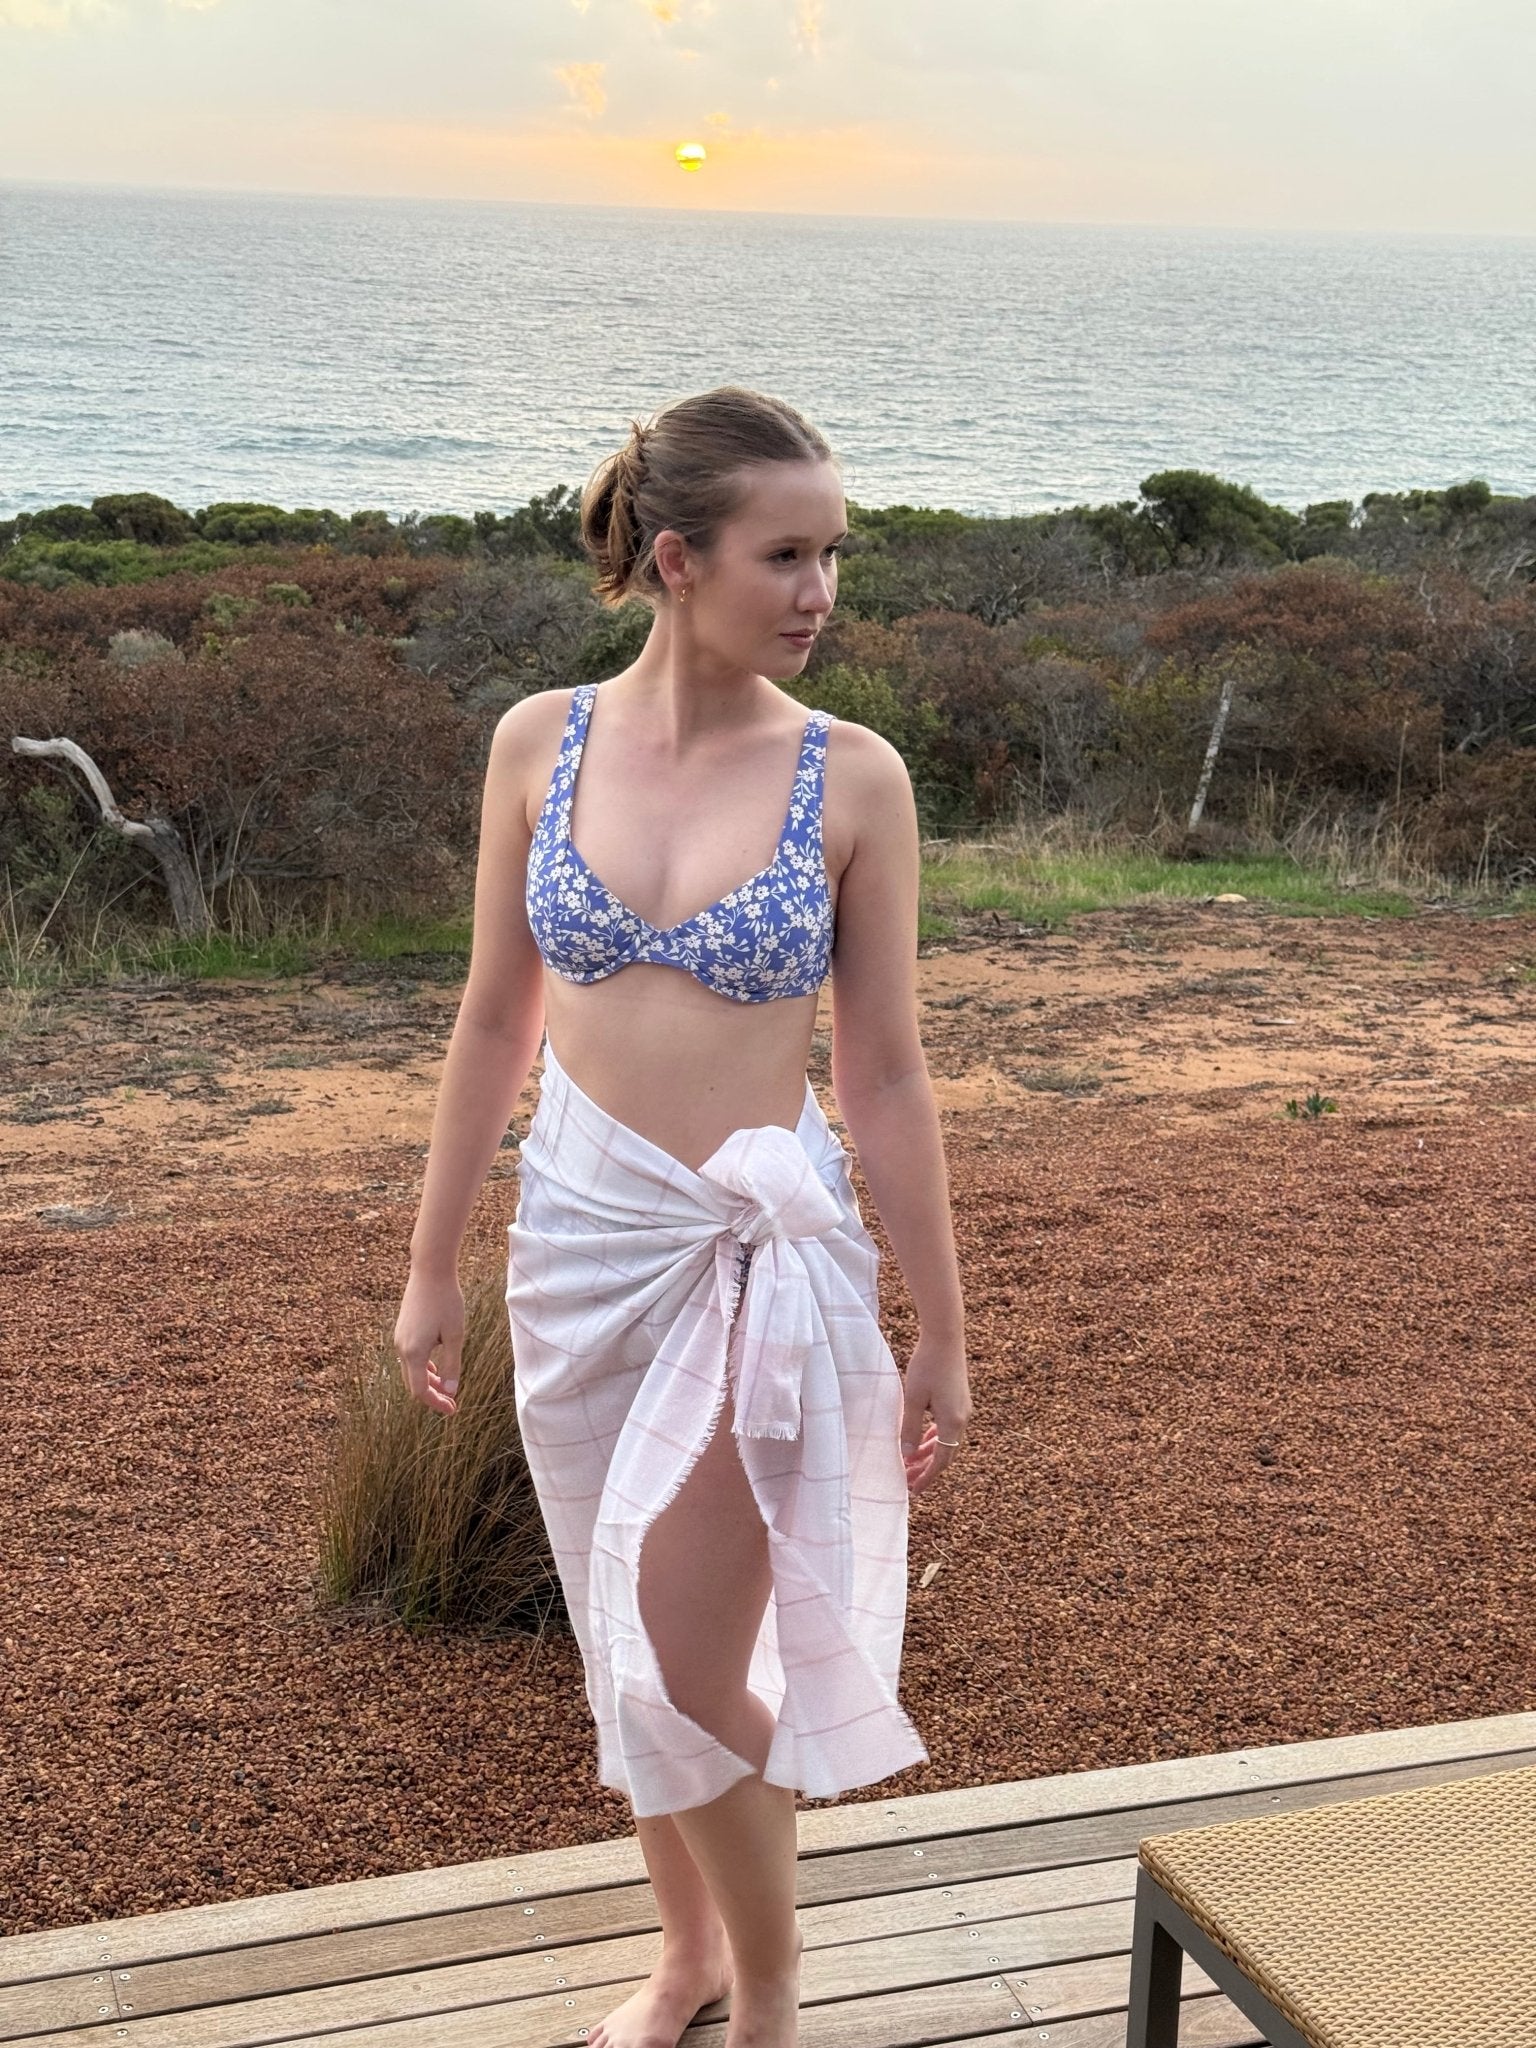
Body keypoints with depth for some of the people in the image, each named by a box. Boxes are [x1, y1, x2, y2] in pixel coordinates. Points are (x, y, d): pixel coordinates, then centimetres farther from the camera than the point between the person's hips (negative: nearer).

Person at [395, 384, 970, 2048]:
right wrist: (432, 1266, 9)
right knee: (626, 1650, 17)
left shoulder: (851, 778, -9)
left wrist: (940, 1336, -1)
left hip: (760, 1251, -3)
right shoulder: (542, 743, -2)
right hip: (576, 1236, 3)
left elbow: (885, 1073, -5)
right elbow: (496, 1023, 5)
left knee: (686, 1673, -2)